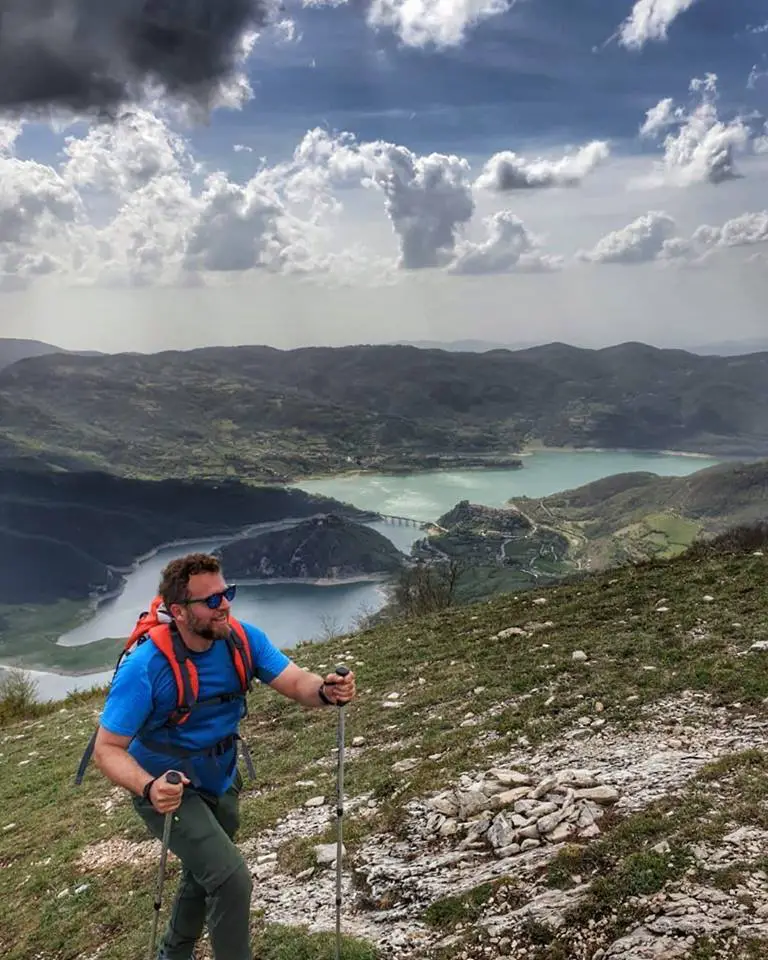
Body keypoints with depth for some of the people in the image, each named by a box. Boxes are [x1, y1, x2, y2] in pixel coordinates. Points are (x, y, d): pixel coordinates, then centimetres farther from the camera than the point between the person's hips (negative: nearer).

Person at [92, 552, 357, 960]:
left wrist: (326, 690, -46)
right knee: (231, 878, -21)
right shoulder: (144, 667, -30)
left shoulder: (242, 639, -17)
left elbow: (295, 682, -23)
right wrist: (148, 787, -46)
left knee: (205, 877, 26)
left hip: (221, 782, 6)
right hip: (169, 789, -6)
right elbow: (107, 748, -27)